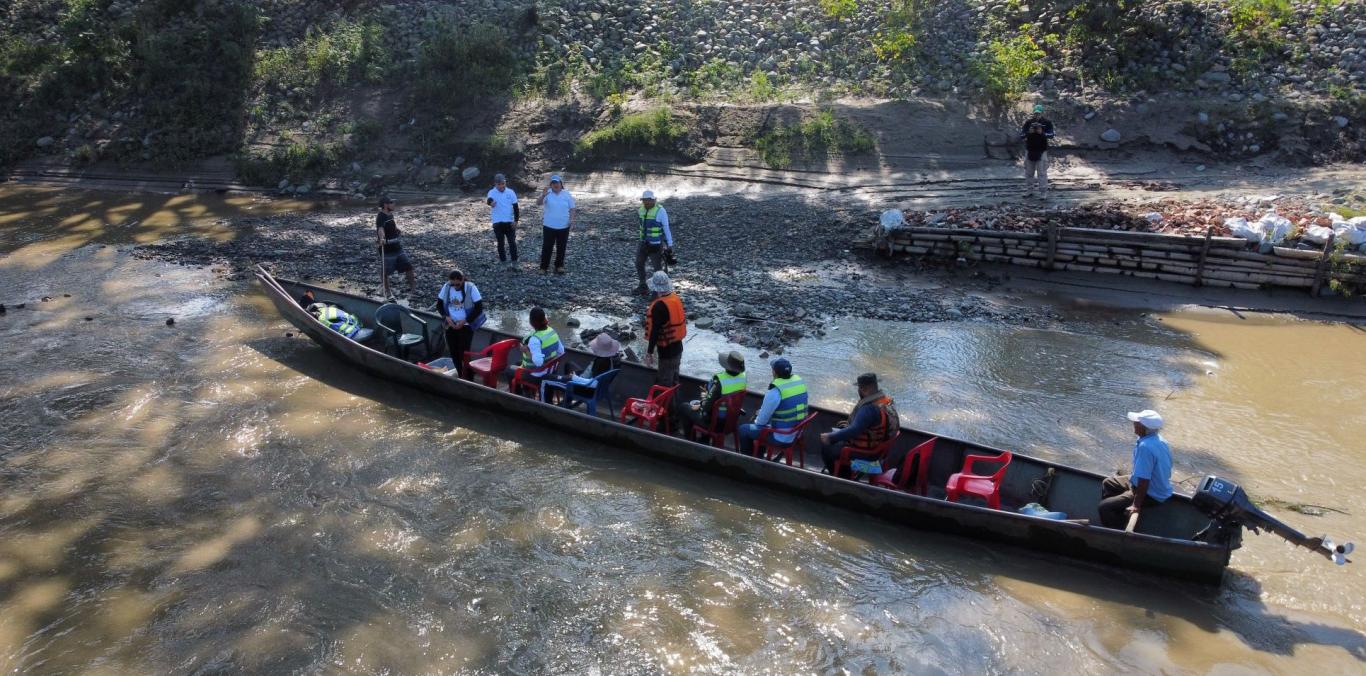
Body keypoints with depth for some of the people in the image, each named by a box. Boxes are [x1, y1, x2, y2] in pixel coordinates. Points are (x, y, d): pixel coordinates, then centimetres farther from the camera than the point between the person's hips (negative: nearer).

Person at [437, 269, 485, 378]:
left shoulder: (471, 288, -16)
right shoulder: (446, 287, -5)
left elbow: (479, 307, -12)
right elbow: (440, 303, 7)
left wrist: (464, 321, -18)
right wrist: (447, 317, -10)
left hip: (466, 326, -4)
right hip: (450, 325, 4)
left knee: (464, 353, -7)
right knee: (453, 353, 9)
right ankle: (461, 376, 27)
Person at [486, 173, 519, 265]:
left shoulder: (510, 192, -2)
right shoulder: (492, 192, -8)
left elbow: (515, 207, 3)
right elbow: (489, 200, -31)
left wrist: (516, 220, -4)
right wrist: (491, 202, -55)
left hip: (509, 222, 1)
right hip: (497, 222, -1)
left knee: (512, 242, 1)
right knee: (500, 243, 9)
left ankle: (514, 261, 9)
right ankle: (503, 260, 20)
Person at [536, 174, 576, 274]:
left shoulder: (567, 194, 2)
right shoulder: (547, 193, -5)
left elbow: (572, 208, 6)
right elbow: (538, 203, -19)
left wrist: (571, 219, -9)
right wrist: (543, 195, -38)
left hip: (564, 226, 2)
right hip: (549, 226, -2)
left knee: (561, 248, 11)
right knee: (547, 247, 3)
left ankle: (559, 266, 25)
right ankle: (544, 267, 13)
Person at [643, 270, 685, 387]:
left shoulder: (659, 306, -27)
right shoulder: (676, 298, 0)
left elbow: (655, 331, -24)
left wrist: (649, 351, -17)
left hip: (667, 350, -8)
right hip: (678, 346, 8)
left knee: (665, 384, 4)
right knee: (673, 378, 24)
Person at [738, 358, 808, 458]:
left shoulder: (774, 392, -27)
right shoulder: (800, 381, -5)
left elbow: (762, 420, -16)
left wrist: (757, 422, 8)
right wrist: (762, 412, 15)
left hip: (782, 437, -8)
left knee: (744, 429, 10)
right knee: (757, 418, 29)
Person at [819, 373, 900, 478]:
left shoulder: (869, 408, -31)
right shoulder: (888, 400, -1)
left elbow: (854, 431, -33)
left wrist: (830, 437, -24)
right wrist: (850, 423, 19)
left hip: (866, 452, -10)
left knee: (826, 447, 2)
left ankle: (842, 478, 19)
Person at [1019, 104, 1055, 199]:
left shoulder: (1047, 123, -1)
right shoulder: (1028, 122, 4)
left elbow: (1051, 135, -9)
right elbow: (1021, 135, 0)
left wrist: (1042, 133, -26)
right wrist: (1029, 132, -19)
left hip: (1042, 151, -3)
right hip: (1030, 150, 3)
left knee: (1042, 173, -6)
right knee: (1029, 172, 10)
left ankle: (1043, 192, -3)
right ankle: (1029, 191, 21)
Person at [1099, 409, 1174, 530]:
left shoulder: (1145, 447, -34)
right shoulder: (1158, 439, -3)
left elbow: (1144, 480, -32)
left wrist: (1136, 505, -24)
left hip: (1151, 496, -10)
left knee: (1104, 508, -13)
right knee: (1107, 483, 22)